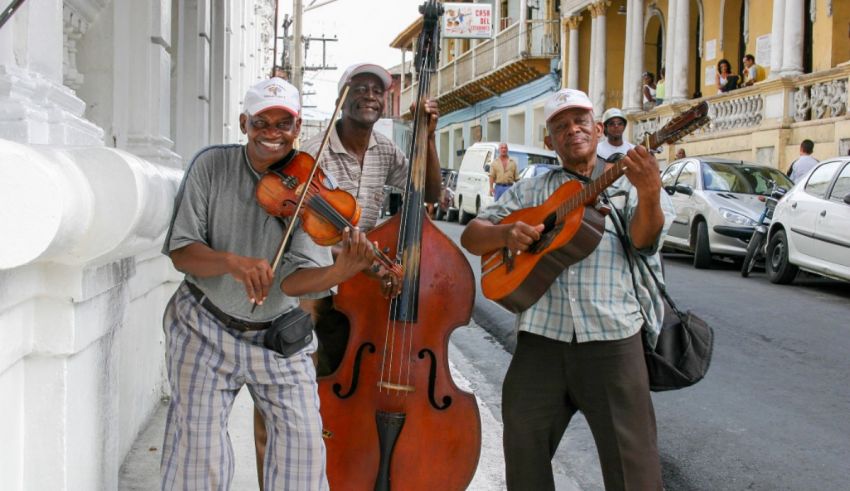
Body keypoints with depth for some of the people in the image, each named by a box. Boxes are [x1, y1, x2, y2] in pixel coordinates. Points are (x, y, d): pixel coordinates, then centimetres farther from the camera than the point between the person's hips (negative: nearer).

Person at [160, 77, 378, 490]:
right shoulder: (212, 165, -9)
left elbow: (292, 280, -18)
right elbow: (180, 251, -12)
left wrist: (341, 271, -39)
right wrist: (232, 262, -32)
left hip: (279, 334, 1)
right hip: (207, 327, -1)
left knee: (303, 439, -6)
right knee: (198, 444, -6)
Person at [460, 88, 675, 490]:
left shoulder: (628, 183, 9)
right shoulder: (530, 191, 16)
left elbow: (644, 239, -9)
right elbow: (471, 236, 14)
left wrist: (649, 195, -30)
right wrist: (505, 235, -9)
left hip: (612, 337, -2)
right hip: (541, 336, 3)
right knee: (524, 451, 7)